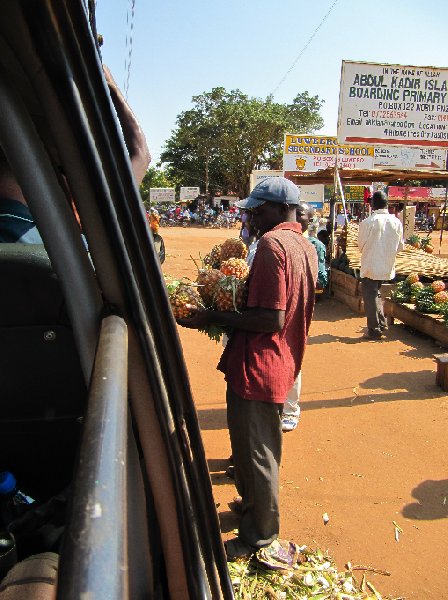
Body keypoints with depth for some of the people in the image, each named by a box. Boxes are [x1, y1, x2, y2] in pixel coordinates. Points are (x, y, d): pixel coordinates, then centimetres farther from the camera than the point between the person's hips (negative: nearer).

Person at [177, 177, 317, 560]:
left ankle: (260, 536, 27)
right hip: (282, 365, 10)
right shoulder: (305, 247, 10)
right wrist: (225, 313, 15)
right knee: (262, 449, 25)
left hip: (257, 367, -10)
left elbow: (270, 319, -26)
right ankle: (254, 508, 45)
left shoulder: (272, 244, -20)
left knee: (255, 454, 8)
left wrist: (213, 317, -19)